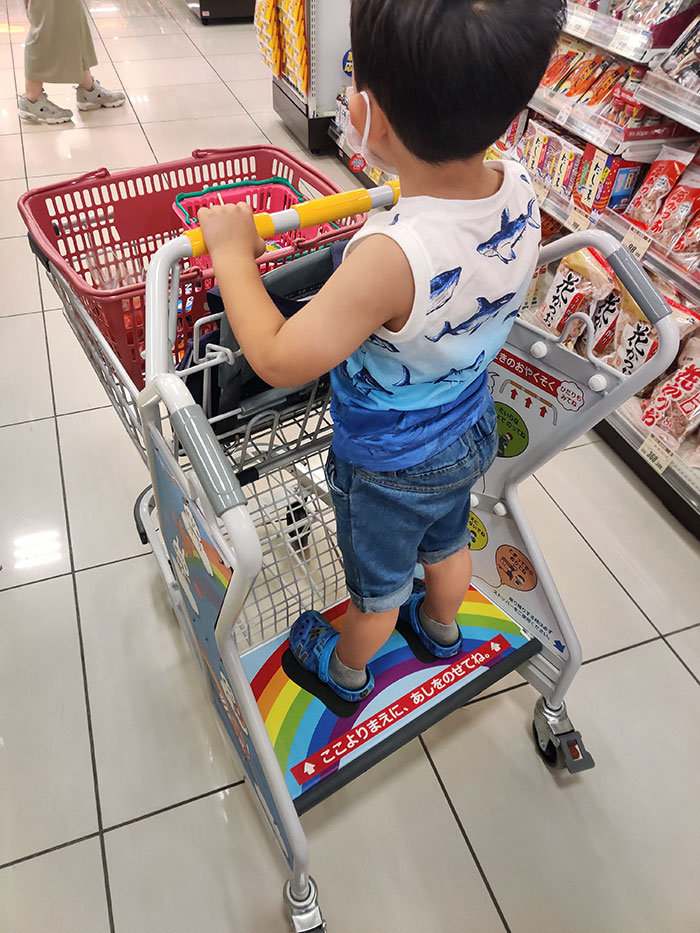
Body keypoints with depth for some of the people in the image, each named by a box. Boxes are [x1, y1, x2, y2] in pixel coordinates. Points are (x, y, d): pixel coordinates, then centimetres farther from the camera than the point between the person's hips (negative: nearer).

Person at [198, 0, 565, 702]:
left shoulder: (392, 257, -41)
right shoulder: (518, 190, -18)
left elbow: (279, 361, -32)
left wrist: (232, 255, -22)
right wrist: (408, 193, 9)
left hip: (387, 467, -6)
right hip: (470, 433, 7)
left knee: (377, 584, 22)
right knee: (447, 543, 33)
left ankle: (345, 670, 54)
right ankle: (441, 629, 65)